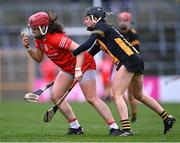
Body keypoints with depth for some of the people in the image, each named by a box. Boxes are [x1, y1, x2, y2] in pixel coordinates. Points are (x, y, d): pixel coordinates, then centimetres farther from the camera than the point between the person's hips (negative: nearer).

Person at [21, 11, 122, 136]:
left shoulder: (55, 38, -29)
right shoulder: (39, 39, -3)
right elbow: (39, 58, 8)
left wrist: (78, 70, -43)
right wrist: (28, 48, -8)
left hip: (83, 64, -9)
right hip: (68, 68, 9)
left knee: (92, 99, -13)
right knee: (55, 96, -2)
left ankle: (114, 127, -9)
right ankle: (75, 127, 5)